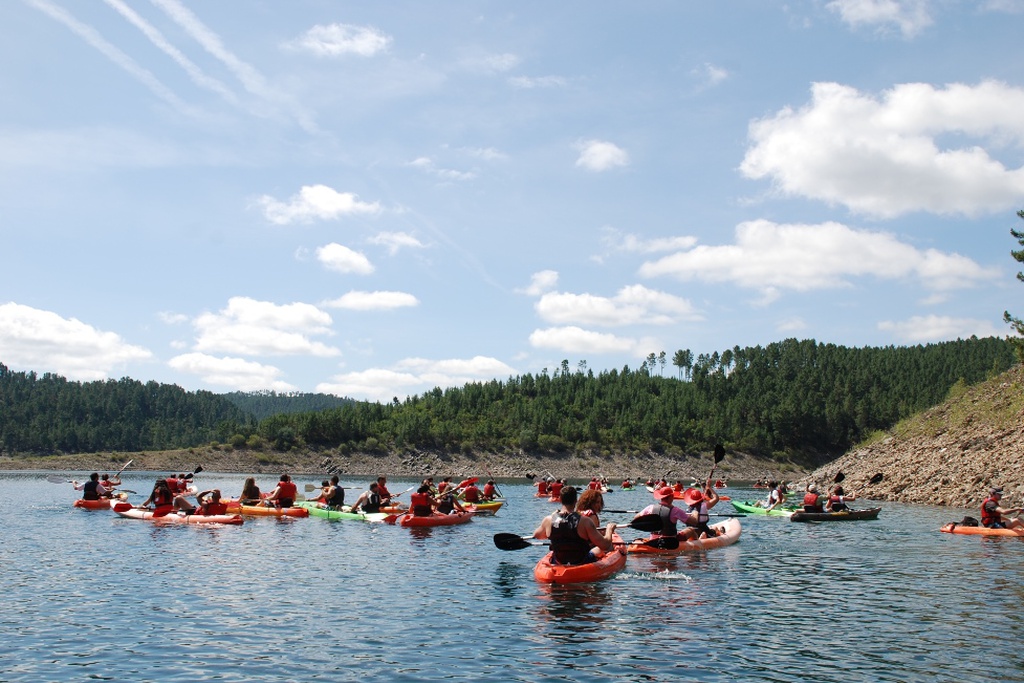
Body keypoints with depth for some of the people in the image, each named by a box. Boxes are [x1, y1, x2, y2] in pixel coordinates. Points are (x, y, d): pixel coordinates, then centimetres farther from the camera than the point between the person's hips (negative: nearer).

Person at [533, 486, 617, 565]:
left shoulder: (549, 520, -15)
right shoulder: (584, 521, -25)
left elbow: (536, 535, 7)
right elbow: (605, 546, -21)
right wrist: (609, 530, -1)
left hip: (559, 563, 3)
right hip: (584, 563, -3)